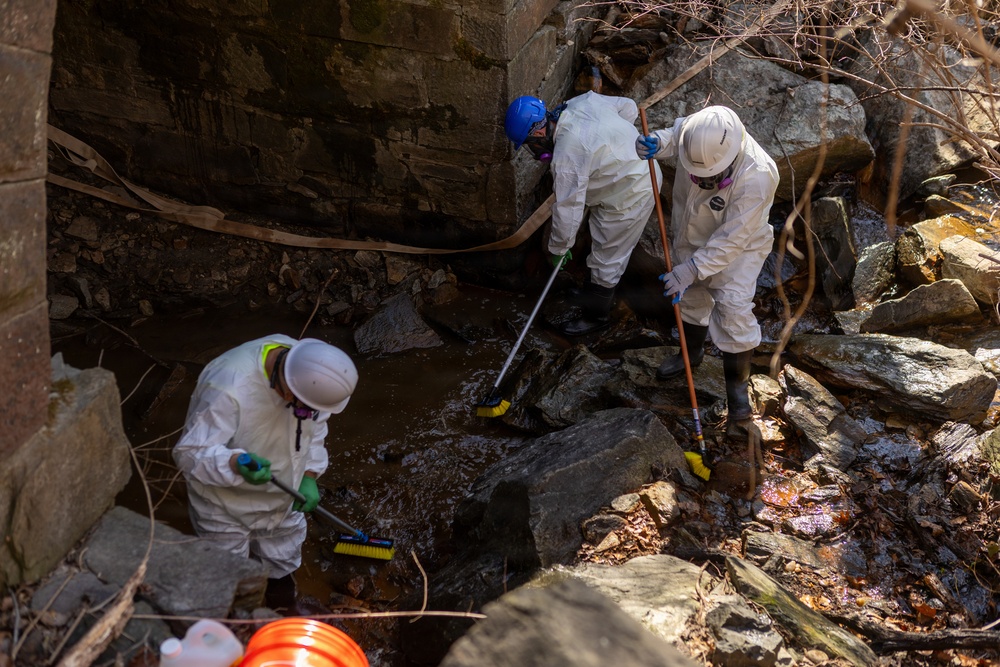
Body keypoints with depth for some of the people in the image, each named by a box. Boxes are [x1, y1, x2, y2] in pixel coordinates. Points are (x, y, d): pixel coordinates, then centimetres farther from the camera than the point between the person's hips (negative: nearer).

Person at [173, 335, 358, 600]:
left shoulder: (308, 366, -18)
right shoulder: (228, 389, -39)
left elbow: (315, 425, 2)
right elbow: (189, 453, -32)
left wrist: (309, 476, -4)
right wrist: (236, 464, -49)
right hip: (226, 506, -5)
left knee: (282, 573, 25)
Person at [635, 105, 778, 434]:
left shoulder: (756, 176, -40)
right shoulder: (694, 131, -26)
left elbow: (731, 240, -34)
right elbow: (673, 134, 1)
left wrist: (692, 269, -36)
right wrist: (656, 143, -22)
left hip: (738, 248, -6)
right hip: (690, 238, 6)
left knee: (732, 308, -16)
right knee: (690, 296, 21)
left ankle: (737, 386, 5)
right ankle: (692, 351, 49)